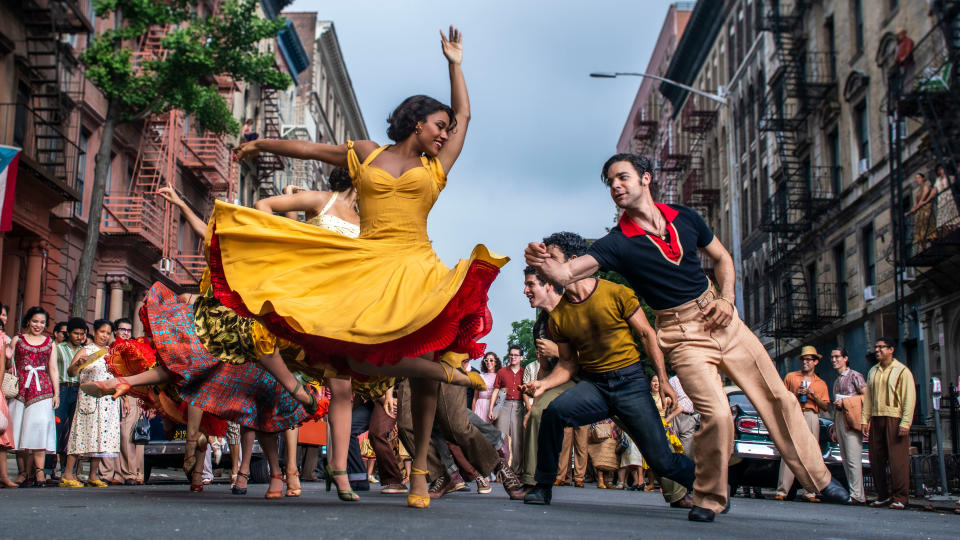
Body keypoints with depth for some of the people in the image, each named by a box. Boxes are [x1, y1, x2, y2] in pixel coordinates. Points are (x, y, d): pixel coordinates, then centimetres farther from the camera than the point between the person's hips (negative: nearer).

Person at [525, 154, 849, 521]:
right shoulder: (618, 243, -11)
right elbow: (566, 273, -25)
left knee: (777, 398, 6)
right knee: (716, 414, -20)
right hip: (682, 334, -4)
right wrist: (543, 262, -47)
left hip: (720, 319, 4)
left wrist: (726, 299, -2)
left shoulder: (685, 218, 1)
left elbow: (722, 259, 15)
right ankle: (709, 499, 3)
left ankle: (818, 478, 23)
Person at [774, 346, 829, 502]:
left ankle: (810, 492, -3)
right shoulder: (791, 377, 17)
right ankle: (782, 490, -17)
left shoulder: (821, 383, 20)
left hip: (812, 417, 2)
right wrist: (795, 394, -3)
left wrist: (814, 396, -2)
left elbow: (825, 407, 13)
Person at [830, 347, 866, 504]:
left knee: (853, 459, -12)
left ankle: (857, 496, -13)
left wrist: (845, 401, -12)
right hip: (839, 419, 8)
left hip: (851, 419, -8)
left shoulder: (854, 375, -1)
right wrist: (835, 427, 21)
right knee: (845, 459, 4)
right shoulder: (837, 381, 23)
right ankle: (853, 493, 5)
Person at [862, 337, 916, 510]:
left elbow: (909, 398, -6)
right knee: (876, 459, 4)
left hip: (894, 418, -6)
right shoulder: (873, 371, 17)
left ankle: (900, 497, -1)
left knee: (898, 459, -6)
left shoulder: (902, 371, -1)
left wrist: (905, 423, -13)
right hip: (876, 419, 6)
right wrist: (864, 419, 9)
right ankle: (883, 495, 12)